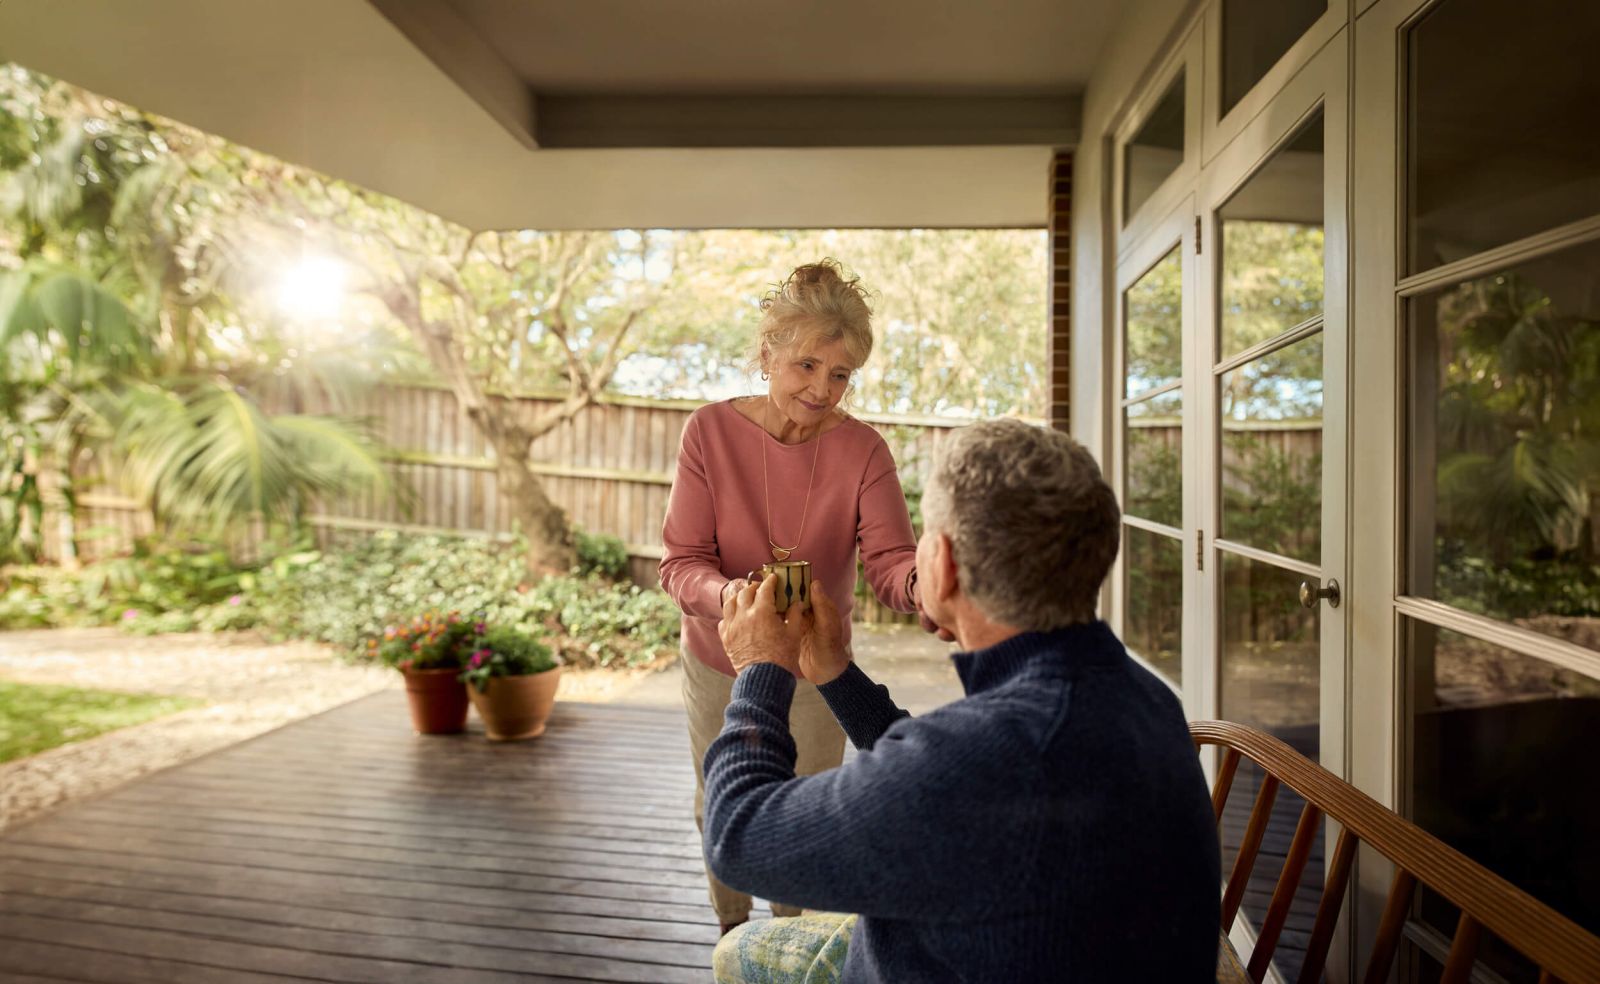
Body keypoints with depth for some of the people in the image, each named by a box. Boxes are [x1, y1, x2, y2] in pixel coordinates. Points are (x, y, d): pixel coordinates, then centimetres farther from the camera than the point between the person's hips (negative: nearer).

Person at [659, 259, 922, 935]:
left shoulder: (863, 451, -17)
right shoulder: (711, 431, -19)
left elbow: (889, 559, -26)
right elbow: (681, 562, -22)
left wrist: (918, 582, -50)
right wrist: (727, 595, -44)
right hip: (718, 661, 1)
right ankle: (732, 932, 51)